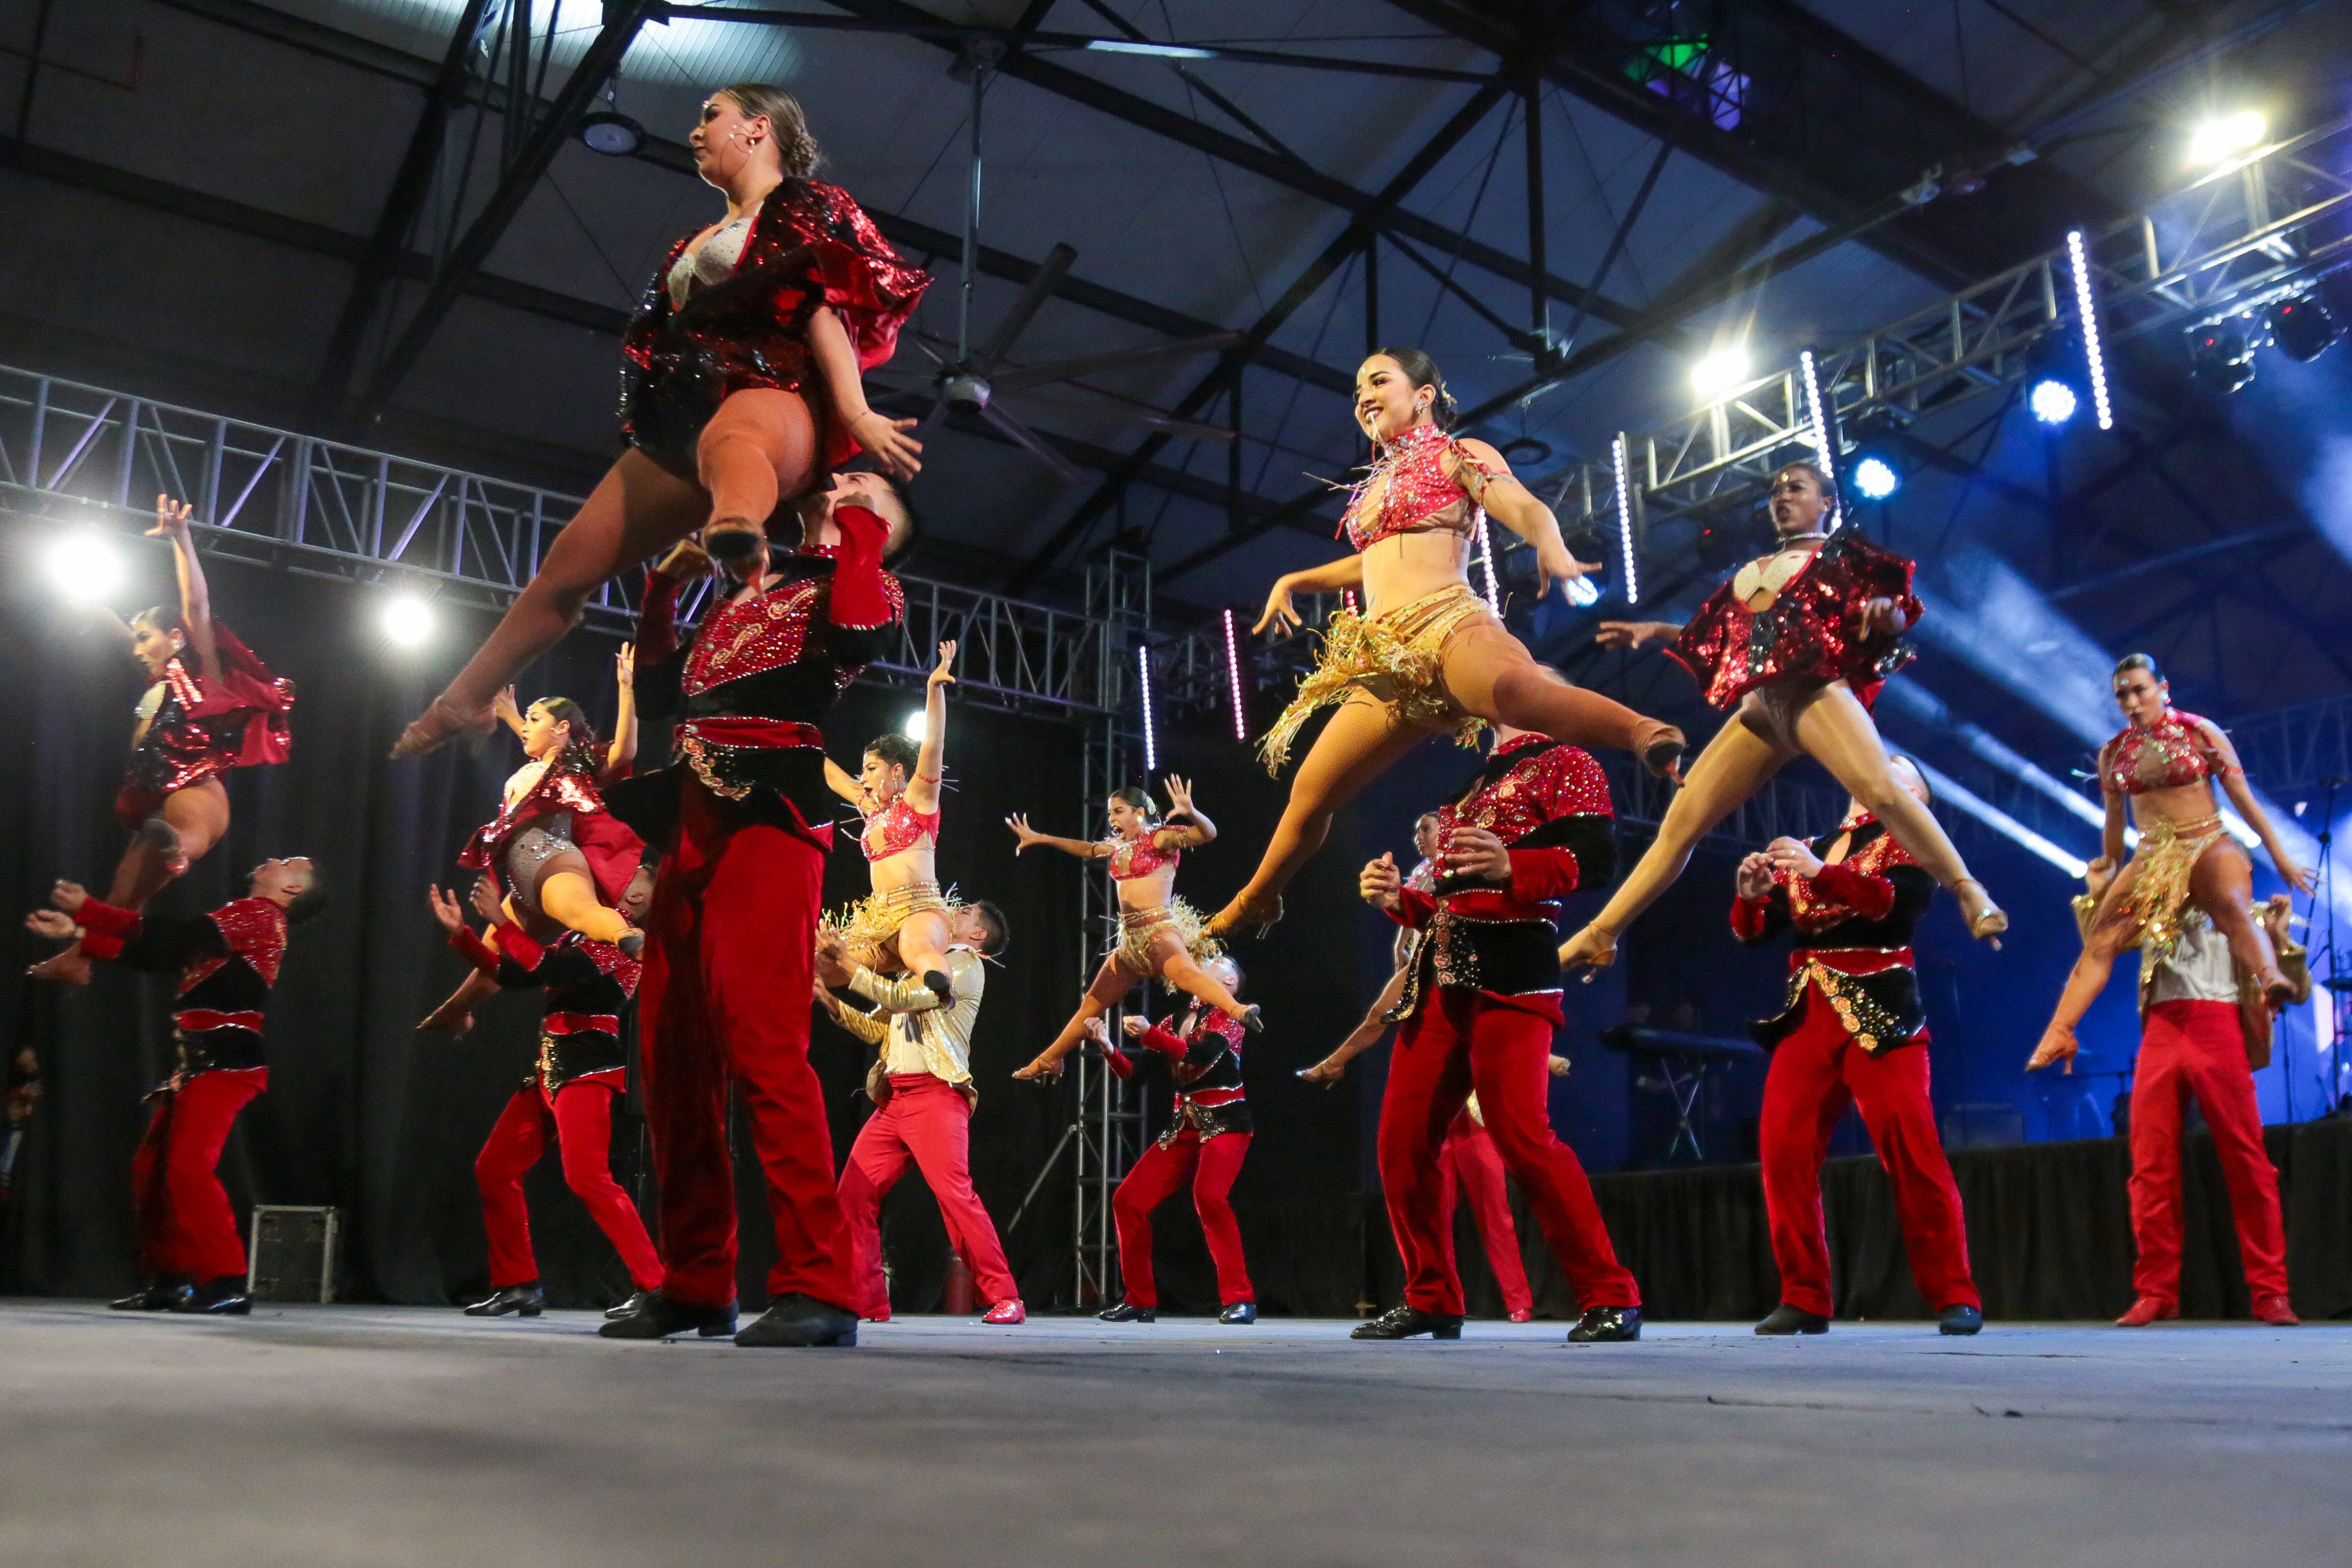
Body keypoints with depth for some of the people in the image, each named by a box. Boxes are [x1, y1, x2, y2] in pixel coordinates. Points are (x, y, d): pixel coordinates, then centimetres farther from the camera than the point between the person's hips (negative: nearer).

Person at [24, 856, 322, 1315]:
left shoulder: (260, 914, -5)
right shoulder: (241, 920, 23)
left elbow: (177, 935, -13)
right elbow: (161, 951, 21)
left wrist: (86, 910, -9)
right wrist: (78, 932, 17)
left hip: (227, 1063, -10)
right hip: (202, 1063, 10)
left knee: (189, 1167, -19)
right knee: (152, 1169, 10)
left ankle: (228, 1284, -17)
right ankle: (170, 1280, 16)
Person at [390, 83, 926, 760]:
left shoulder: (803, 207, 7)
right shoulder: (701, 241, 32)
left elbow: (824, 309, -9)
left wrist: (855, 412, -23)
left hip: (772, 396, -8)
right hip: (683, 429, 8)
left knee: (731, 438, -47)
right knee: (567, 565, 11)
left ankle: (739, 526, -84)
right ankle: (461, 703, 25)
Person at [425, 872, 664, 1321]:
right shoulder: (578, 935, 18)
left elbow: (551, 969, -21)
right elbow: (510, 974, 20)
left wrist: (501, 922, -17)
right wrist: (461, 933, 13)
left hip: (588, 1069, -9)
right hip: (549, 1068, 9)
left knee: (587, 1177, -22)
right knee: (493, 1169, 10)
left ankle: (652, 1285, -18)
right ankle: (518, 1284, 19)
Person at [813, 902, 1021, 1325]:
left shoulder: (966, 964, 2)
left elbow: (900, 997, -12)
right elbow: (874, 1028, 24)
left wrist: (848, 963, -9)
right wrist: (827, 997, 11)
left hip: (935, 1093, -8)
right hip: (893, 1097, 8)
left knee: (954, 1193, -18)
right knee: (853, 1194, 0)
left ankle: (1005, 1300, -13)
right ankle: (863, 1302, 7)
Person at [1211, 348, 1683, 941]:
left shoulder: (1458, 456, 9)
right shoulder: (1376, 484, 28)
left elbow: (1528, 509, -8)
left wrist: (1551, 548, -31)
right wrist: (1293, 582, 39)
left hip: (1447, 622, -7)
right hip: (1386, 661, 7)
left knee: (1513, 687, -44)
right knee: (1310, 792, 13)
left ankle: (1647, 735, -63)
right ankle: (1255, 901, 32)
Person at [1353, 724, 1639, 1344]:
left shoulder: (1563, 762, 4)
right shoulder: (1472, 784, 26)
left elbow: (1597, 856, -13)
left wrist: (1511, 866, -29)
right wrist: (1397, 901, 11)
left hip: (1510, 970, -8)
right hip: (1437, 977, 8)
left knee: (1521, 1136, -17)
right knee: (1401, 1141, 4)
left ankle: (1611, 1299, -5)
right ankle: (1430, 1299, 16)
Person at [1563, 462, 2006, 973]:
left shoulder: (1841, 553, 13)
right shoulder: (1753, 571, 27)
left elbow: (1895, 620, 3)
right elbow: (1718, 639, 34)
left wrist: (1885, 614, -20)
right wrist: (1655, 630, 29)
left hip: (1814, 691, -5)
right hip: (1759, 708, 5)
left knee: (1882, 791, -32)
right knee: (1678, 827, 0)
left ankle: (1969, 894, -27)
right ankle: (1599, 936, 1)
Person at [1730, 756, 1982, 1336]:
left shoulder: (1909, 841, 9)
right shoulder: (1808, 851, 21)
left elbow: (1903, 901, -13)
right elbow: (1753, 932, 15)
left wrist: (1824, 875, -26)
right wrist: (1751, 895, -7)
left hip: (1879, 1013, -4)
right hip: (1808, 1016, 4)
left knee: (1911, 1154, -10)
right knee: (1783, 1152, -6)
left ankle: (1955, 1297, 2)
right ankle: (1804, 1299, 2)